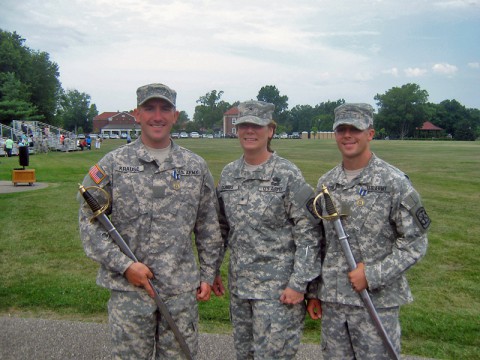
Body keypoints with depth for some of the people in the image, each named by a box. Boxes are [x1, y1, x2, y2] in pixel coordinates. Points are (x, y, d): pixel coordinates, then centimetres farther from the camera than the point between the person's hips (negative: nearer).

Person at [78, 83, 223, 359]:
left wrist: (208, 274, 6)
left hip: (183, 290, 2)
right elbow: (89, 221, -3)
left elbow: (209, 227, 9)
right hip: (128, 288, -1)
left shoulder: (196, 166, 4)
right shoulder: (113, 164, -2)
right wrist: (124, 265, -11)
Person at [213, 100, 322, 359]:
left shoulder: (288, 175, -11)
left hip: (278, 288, -5)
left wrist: (298, 284, -14)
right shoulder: (228, 174, 5)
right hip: (239, 284, 6)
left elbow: (309, 234, -12)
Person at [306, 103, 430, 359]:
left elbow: (415, 243, -8)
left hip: (377, 301, -4)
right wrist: (314, 292, 11)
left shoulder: (394, 182, -9)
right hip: (331, 300, 5)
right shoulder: (326, 184, 6)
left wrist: (373, 276, -16)